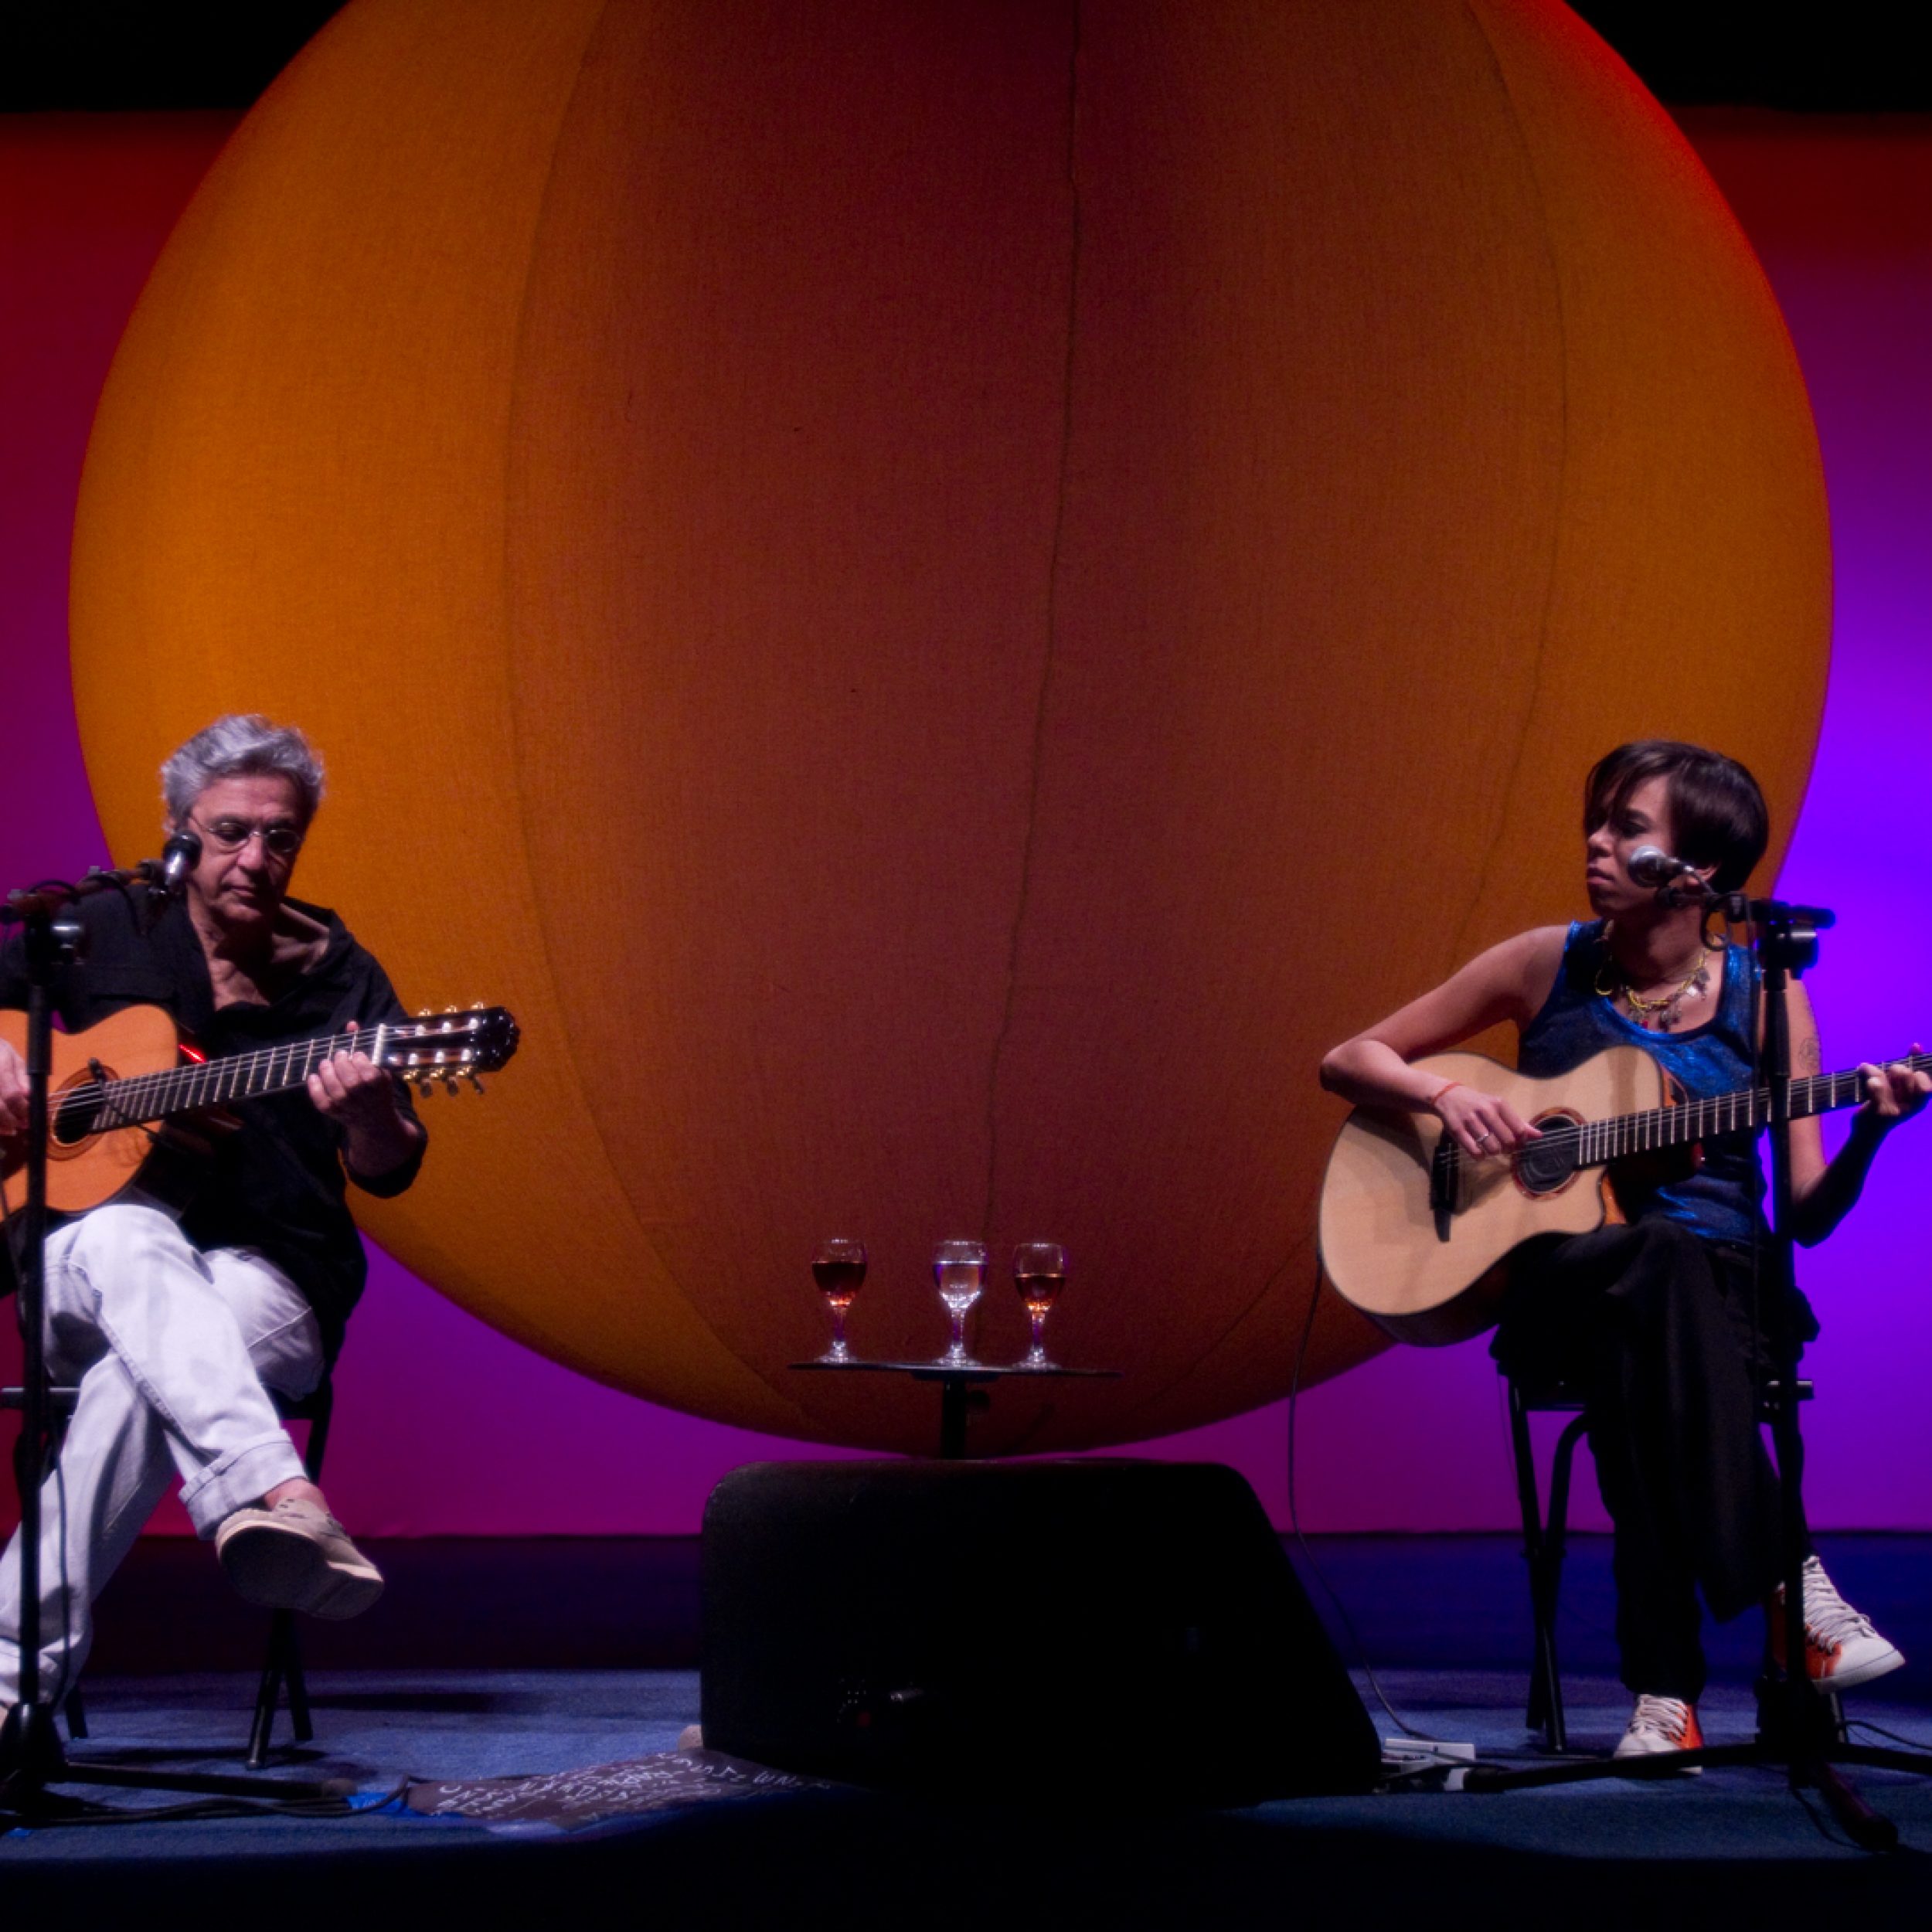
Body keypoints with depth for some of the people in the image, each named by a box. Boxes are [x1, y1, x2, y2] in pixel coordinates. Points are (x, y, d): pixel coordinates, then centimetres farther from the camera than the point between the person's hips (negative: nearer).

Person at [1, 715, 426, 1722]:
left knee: (139, 1372, -36)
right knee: (128, 1242, -39)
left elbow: (387, 1174, -3)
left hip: (269, 1281, 0)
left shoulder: (335, 975, 5)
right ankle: (277, 1498, -62)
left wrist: (371, 1118, -28)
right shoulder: (108, 931, 8)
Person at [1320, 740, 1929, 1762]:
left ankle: (1665, 1687, -36)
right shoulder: (1549, 965, 5)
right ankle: (1791, 1588, -39)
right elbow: (1347, 1061, 10)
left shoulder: (1764, 996, 4)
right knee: (1654, 1259, -38)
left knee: (1641, 1343, -38)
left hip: (1718, 1291, 0)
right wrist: (1446, 1095, -10)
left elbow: (1806, 1213, 1)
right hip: (1560, 1280, 0)